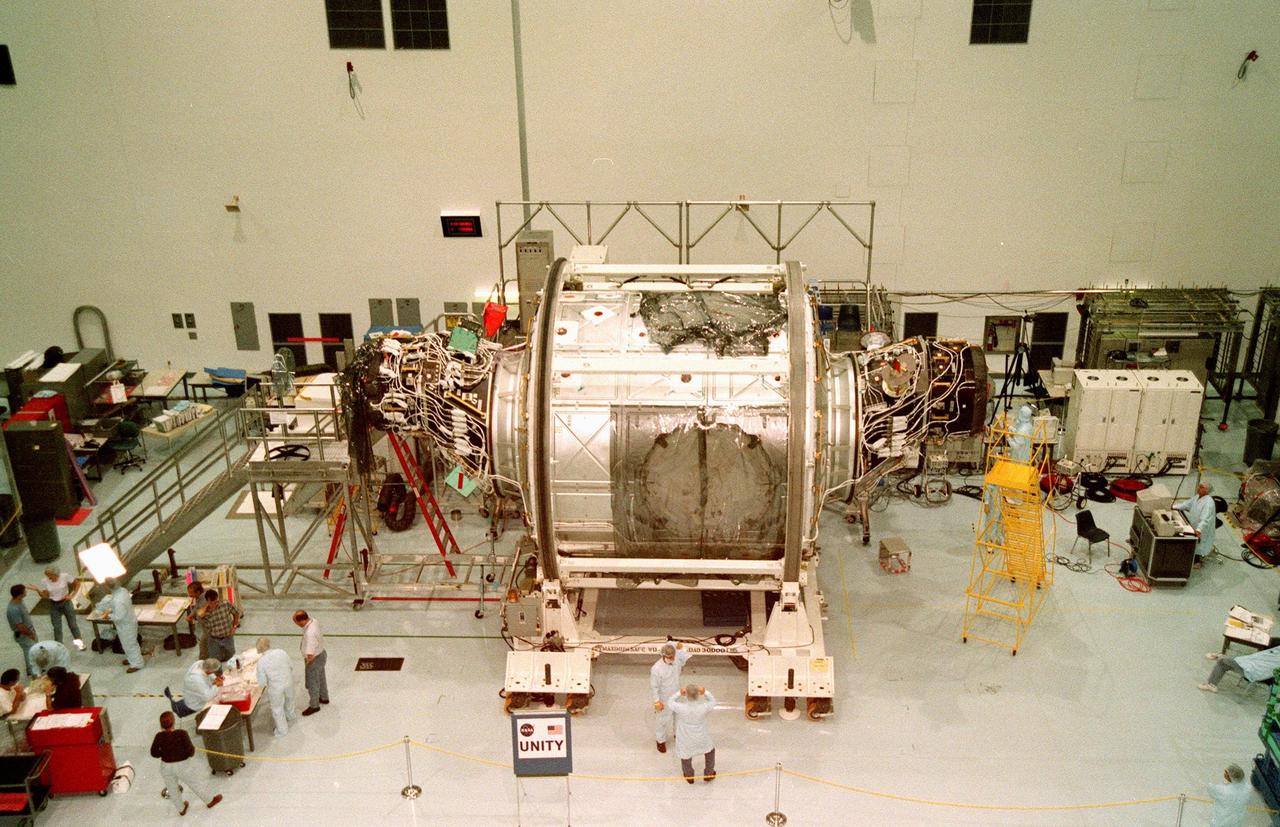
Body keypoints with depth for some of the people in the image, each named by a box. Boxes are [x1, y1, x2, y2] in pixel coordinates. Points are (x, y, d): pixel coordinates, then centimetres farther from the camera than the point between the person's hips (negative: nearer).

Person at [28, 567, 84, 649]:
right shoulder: (44, 582, -11)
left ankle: (78, 642, 25)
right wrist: (37, 590, -22)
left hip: (66, 602, -1)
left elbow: (77, 583, -4)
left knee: (72, 623, 8)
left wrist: (71, 595, -10)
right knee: (57, 627, 4)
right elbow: (45, 596, -7)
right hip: (54, 605, 1)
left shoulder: (65, 576, -16)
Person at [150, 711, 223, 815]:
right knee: (195, 784, 20)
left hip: (166, 766, 3)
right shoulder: (182, 734, -24)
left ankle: (181, 809, 47)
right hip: (181, 766, -3)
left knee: (172, 789, 25)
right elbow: (190, 751, -21)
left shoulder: (159, 737, -16)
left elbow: (154, 753, -6)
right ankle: (209, 801, 42)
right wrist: (193, 749, 0)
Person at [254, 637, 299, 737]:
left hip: (275, 687, -4)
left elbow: (262, 682, -17)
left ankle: (282, 730, 36)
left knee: (277, 709, 20)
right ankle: (292, 717, 58)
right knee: (289, 701, 32)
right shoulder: (281, 652, -14)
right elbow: (291, 666, -1)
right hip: (288, 682, 4)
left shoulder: (261, 661, -22)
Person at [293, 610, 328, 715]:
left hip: (315, 659, -9)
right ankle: (324, 698, 50)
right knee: (320, 678, 29)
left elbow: (310, 655, -38)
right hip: (321, 654, 9)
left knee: (312, 684, 14)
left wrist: (308, 662, -16)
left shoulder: (310, 633, -40)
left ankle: (314, 706, 35)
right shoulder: (313, 621, -13)